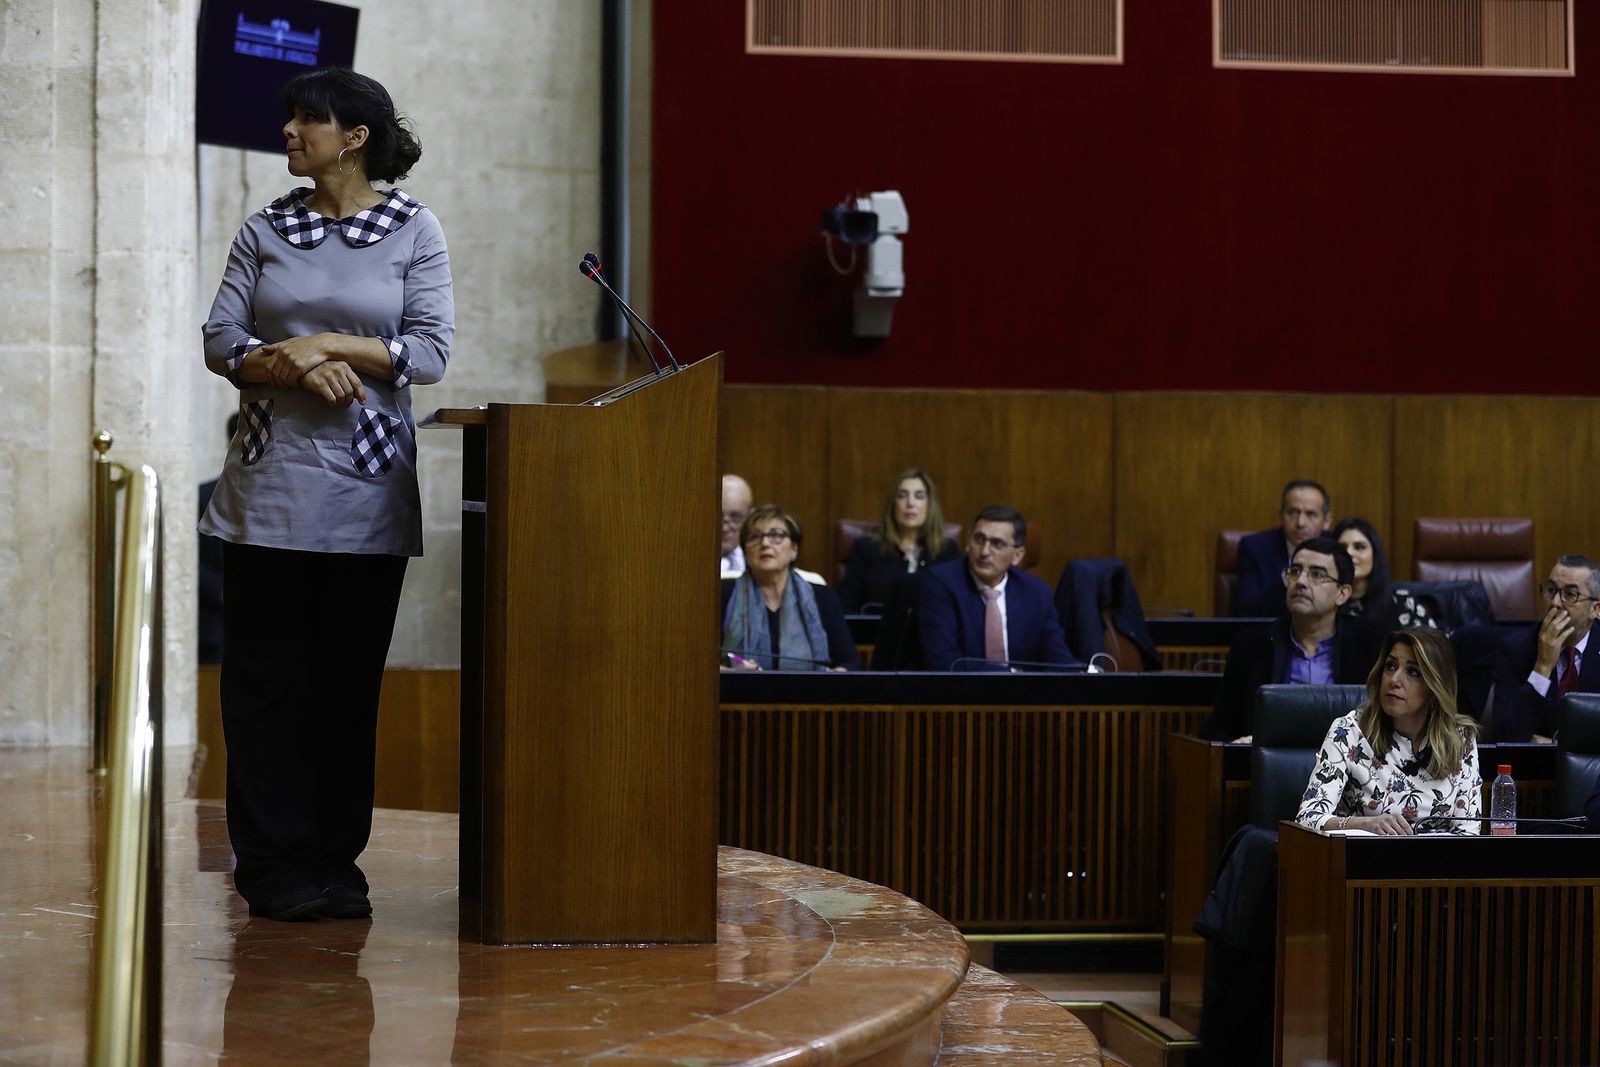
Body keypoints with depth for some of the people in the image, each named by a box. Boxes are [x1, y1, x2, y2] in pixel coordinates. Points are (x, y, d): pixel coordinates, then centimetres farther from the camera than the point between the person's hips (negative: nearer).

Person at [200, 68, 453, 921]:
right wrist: (298, 369, -14)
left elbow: (431, 352, -5)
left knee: (350, 678, 3)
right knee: (265, 674, -1)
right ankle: (274, 866, 5)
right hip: (270, 482, 2)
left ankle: (336, 864, 11)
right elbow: (221, 340, 3)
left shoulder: (414, 231, 2)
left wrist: (329, 344, -13)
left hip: (367, 490, -1)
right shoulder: (265, 231, 8)